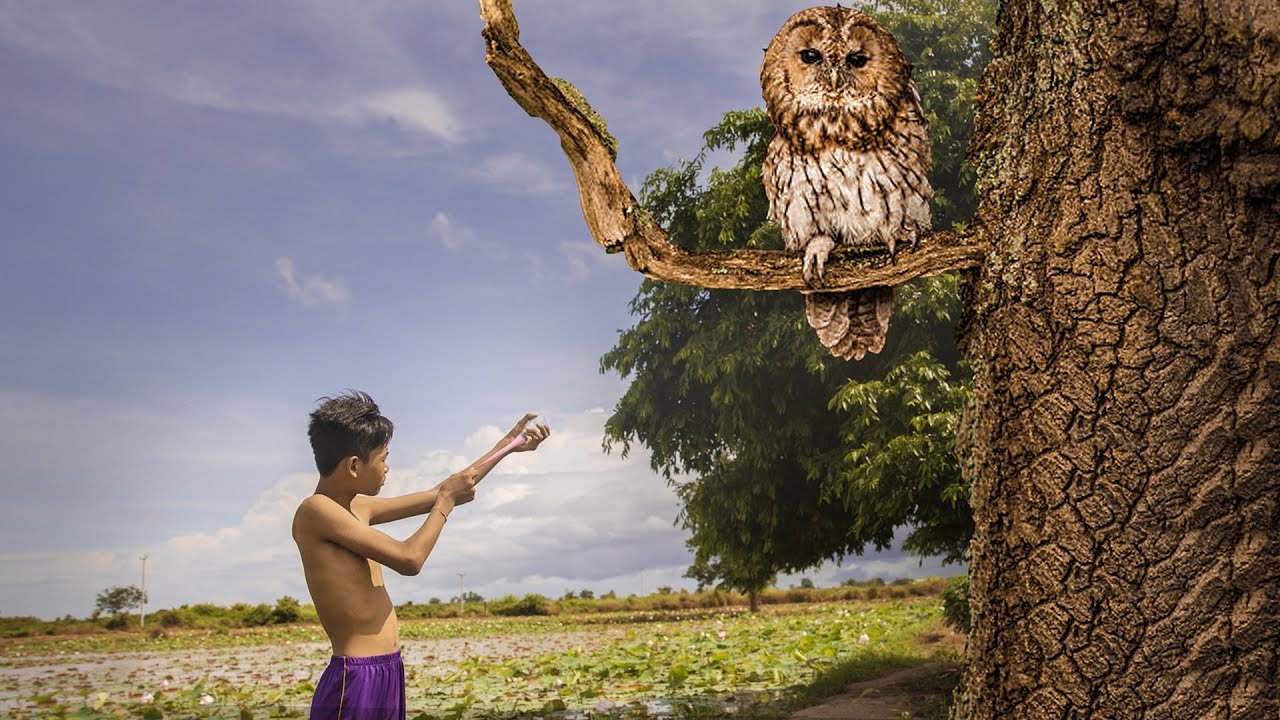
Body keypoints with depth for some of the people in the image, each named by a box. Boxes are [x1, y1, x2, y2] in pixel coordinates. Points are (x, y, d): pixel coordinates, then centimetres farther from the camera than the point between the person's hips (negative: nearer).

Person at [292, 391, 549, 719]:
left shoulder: (357, 508, 12)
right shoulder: (315, 510, -15)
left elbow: (434, 497, 21)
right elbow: (409, 559, -19)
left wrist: (507, 444, 25)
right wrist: (447, 500, -5)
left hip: (388, 673, 9)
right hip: (355, 680, -9)